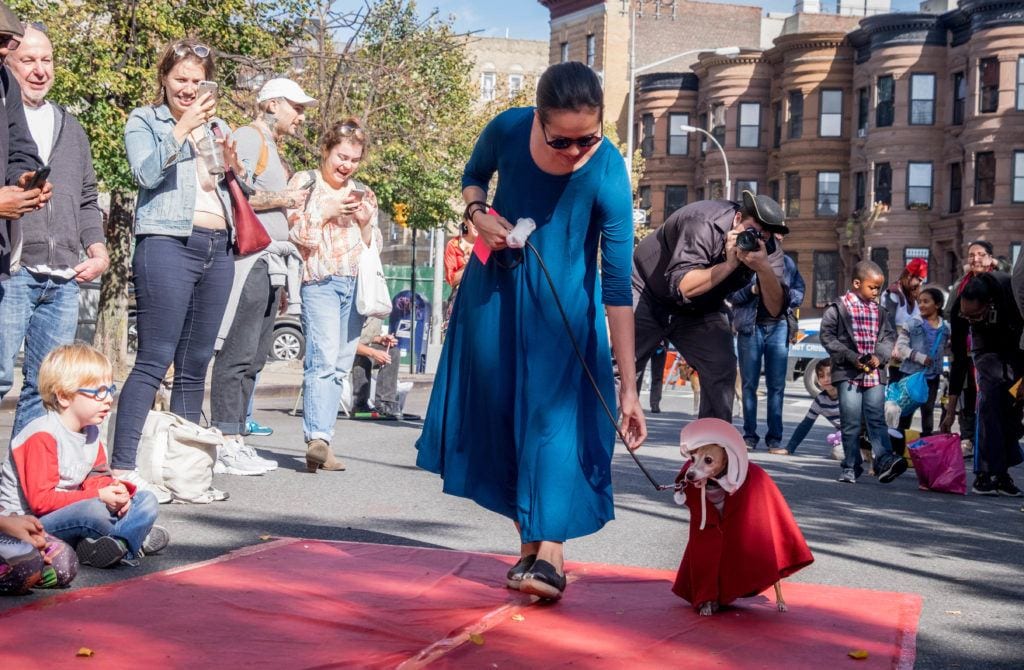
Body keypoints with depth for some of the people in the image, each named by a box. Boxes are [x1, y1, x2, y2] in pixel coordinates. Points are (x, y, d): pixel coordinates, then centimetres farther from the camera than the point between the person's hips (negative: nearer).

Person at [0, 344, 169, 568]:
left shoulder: (91, 432, 9)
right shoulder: (42, 436, -19)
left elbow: (97, 480, 12)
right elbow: (41, 500, -23)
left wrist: (115, 491, -13)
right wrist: (98, 496, -25)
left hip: (72, 513, 9)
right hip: (32, 522, -9)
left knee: (146, 500, 1)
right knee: (92, 510, -38)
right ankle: (137, 537, -12)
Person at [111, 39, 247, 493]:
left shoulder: (218, 126, 22)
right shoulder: (144, 120, 7)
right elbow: (147, 173, -11)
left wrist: (234, 167, 2)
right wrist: (183, 127, -15)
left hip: (218, 248, 6)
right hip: (168, 243, -6)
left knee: (195, 365, 7)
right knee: (154, 361, -13)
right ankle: (122, 466, -15)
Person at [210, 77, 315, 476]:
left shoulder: (271, 148, 25)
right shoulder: (248, 138, -5)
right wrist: (286, 199, -9)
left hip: (269, 263, 10)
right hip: (249, 258, -10)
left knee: (254, 358, 9)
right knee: (237, 354, -10)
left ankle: (237, 442, 13)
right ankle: (226, 445, -10)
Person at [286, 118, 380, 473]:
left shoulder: (363, 193, 18)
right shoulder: (304, 183, 7)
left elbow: (375, 248, 20)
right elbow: (295, 234, -2)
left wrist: (366, 222, 1)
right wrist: (327, 211, -11)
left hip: (356, 285, 5)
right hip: (320, 281, -5)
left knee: (340, 366, 2)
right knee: (323, 360, -20)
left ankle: (320, 441, 5)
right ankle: (318, 438, -29)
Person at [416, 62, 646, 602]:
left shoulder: (608, 176, -28)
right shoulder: (507, 130, -20)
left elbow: (618, 285, -27)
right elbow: (475, 175, 6)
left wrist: (628, 387, -28)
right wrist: (478, 213, -17)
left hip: (563, 299, -3)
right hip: (496, 285, 3)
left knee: (557, 411, -14)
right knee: (500, 408, 6)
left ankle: (550, 553, -14)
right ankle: (529, 544, 16)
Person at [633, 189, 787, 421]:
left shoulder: (768, 249, -15)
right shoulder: (704, 224, -32)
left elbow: (775, 309, -21)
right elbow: (682, 287, -37)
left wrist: (763, 268, -37)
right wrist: (729, 263, -42)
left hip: (700, 310, 5)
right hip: (649, 294, -5)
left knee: (722, 369, -12)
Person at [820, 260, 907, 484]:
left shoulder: (879, 311, 11)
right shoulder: (838, 308, -3)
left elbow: (888, 336, 13)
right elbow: (827, 337, -7)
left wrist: (879, 356, -7)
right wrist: (852, 358, -14)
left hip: (875, 373, 3)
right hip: (848, 373, -3)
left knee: (877, 419, -4)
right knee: (851, 422, 1)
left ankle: (885, 461, -12)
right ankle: (851, 467, 9)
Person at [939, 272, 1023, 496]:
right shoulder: (962, 308, -28)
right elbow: (958, 359, -22)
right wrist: (950, 411, -21)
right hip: (988, 348, 0)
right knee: (990, 398, -19)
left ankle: (1001, 471, 1)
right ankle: (985, 473, -20)